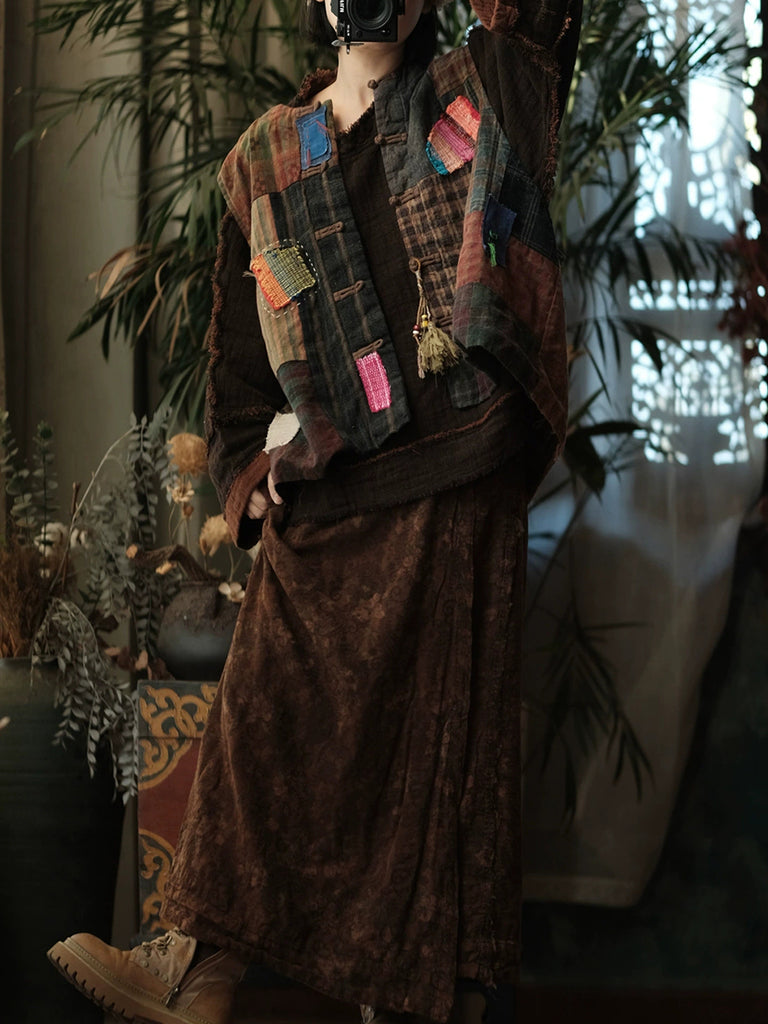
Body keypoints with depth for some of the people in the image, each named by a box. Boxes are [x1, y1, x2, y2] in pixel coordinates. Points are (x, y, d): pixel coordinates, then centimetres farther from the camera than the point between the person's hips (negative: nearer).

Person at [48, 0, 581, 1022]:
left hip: (452, 488, -3)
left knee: (427, 731, 0)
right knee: (268, 719, 1)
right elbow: (242, 340, 19)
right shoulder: (265, 160, 16)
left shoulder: (480, 96, 10)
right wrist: (248, 467, 12)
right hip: (318, 507, 3)